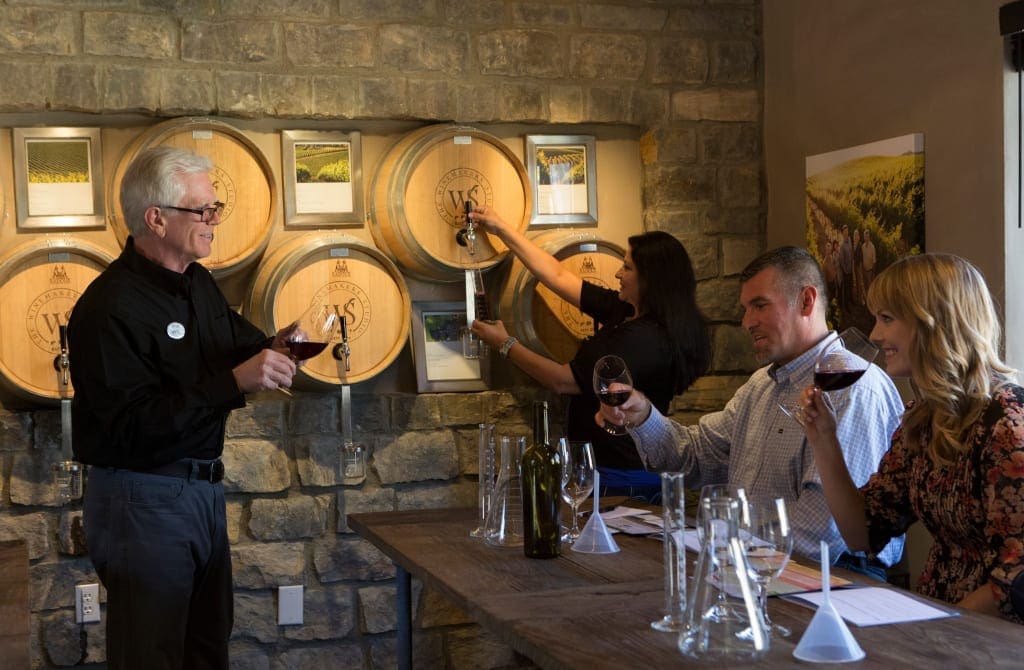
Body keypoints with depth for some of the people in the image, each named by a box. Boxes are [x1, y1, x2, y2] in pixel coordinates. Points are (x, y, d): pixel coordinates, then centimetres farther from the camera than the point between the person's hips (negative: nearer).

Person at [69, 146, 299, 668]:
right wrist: (235, 380, -32)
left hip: (202, 487, 8)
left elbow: (237, 341, 22)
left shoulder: (198, 283, 8)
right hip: (143, 501, -8)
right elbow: (133, 425, -27)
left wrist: (271, 349, -1)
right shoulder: (110, 307, -20)